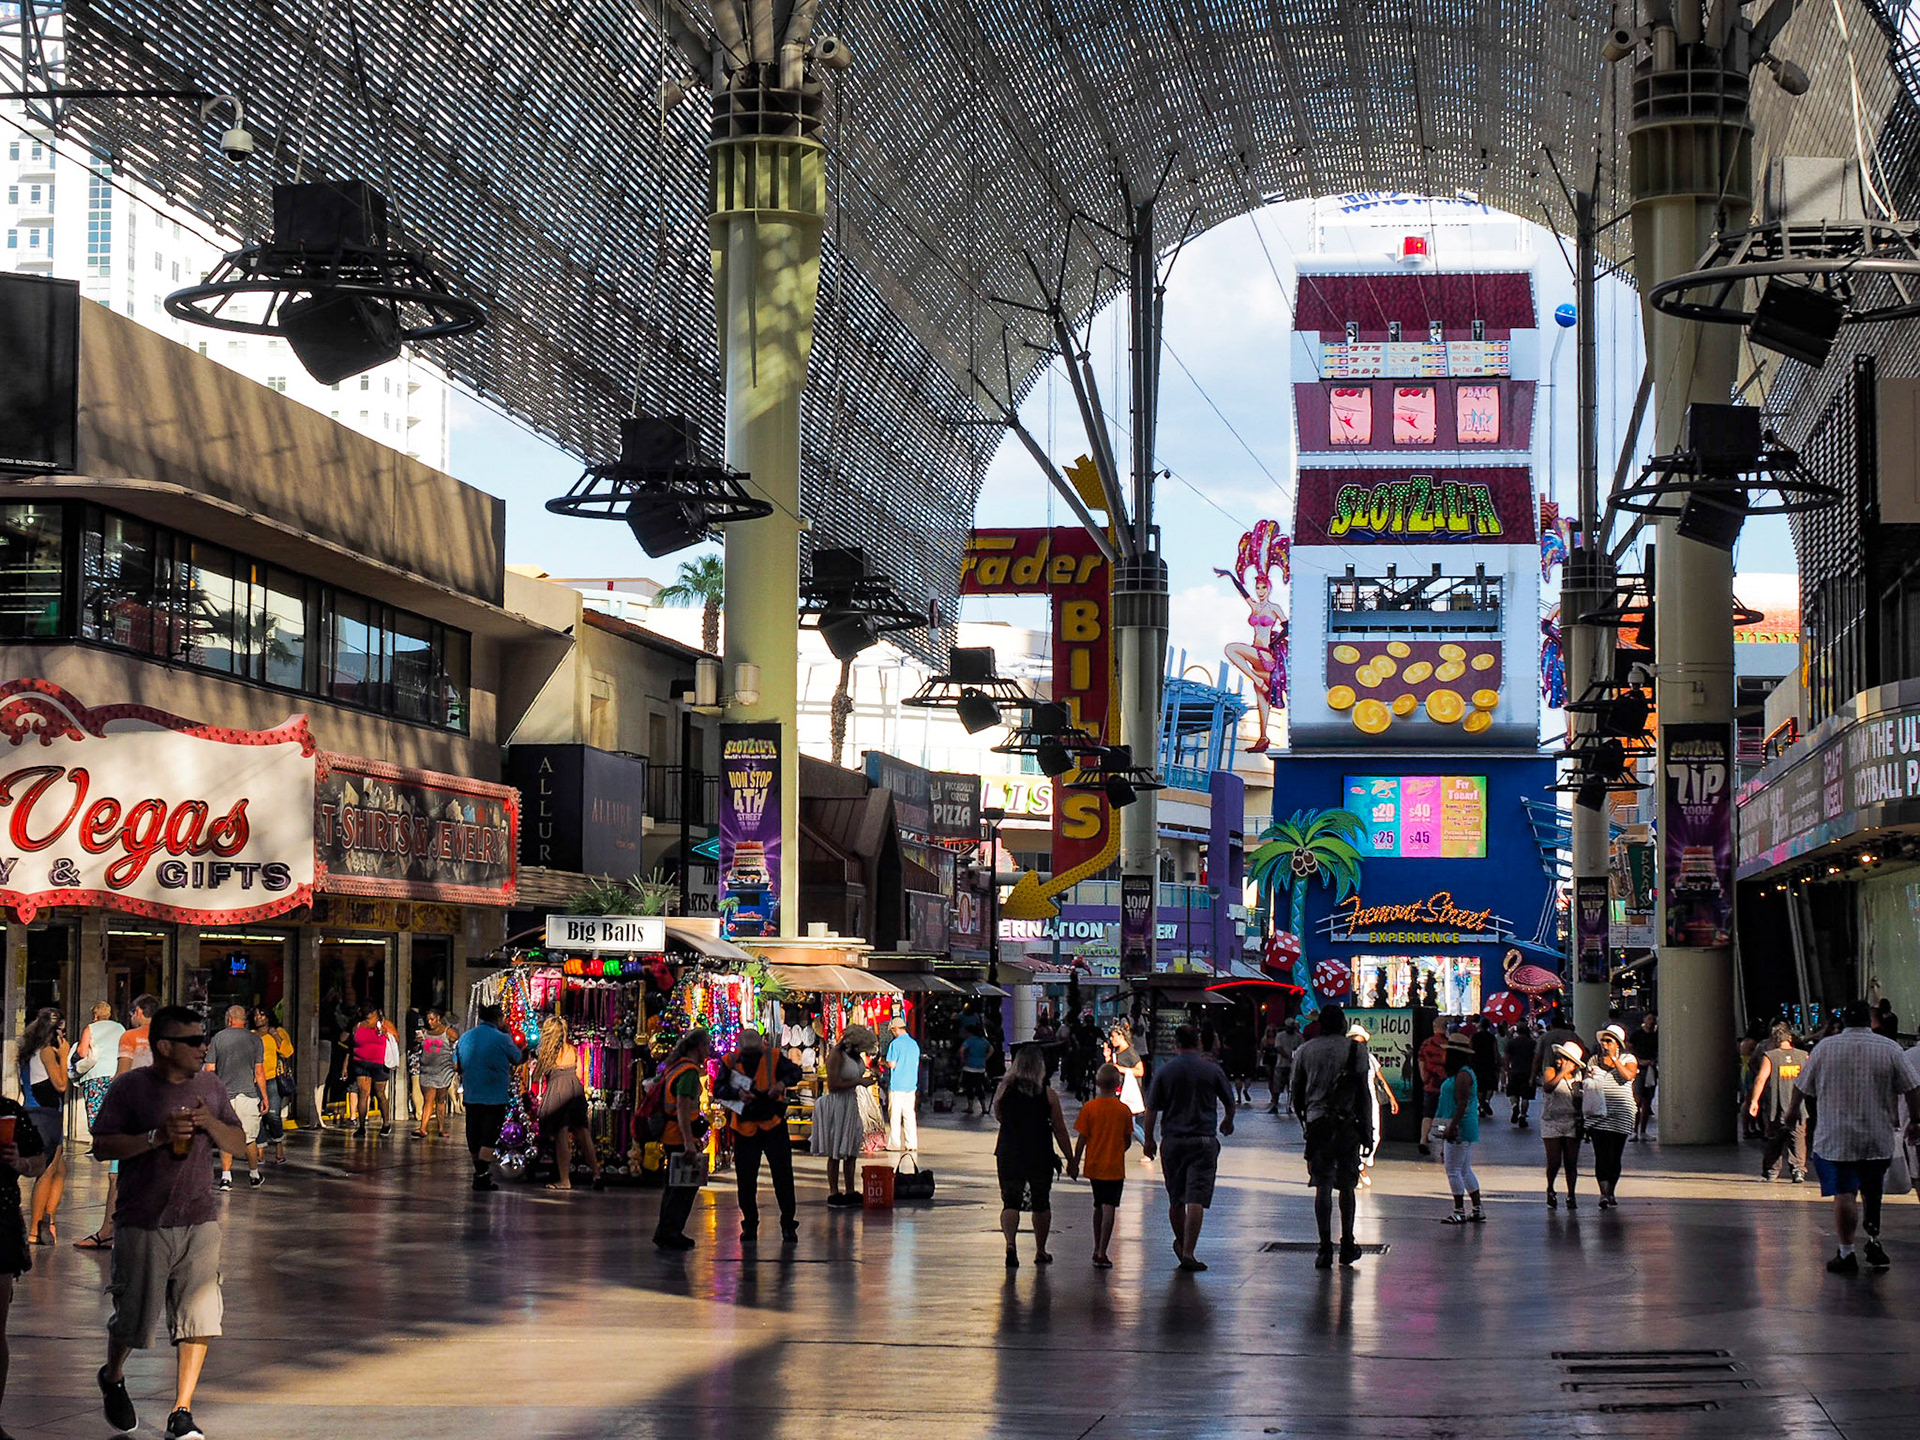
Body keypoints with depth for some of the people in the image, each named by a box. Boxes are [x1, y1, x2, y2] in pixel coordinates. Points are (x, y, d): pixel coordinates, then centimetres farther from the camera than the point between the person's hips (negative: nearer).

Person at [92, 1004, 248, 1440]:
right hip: (142, 1224, -3)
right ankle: (112, 1378, 36)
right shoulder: (130, 1088, -5)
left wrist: (210, 1124, -8)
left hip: (200, 1223, 4)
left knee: (198, 1317, -4)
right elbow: (102, 1145, -9)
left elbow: (238, 1143, 13)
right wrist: (158, 1136, -20)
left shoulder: (210, 1086, 9)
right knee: (134, 1317, 5)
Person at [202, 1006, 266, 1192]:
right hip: (247, 1094, 0)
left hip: (223, 1095, 0)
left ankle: (226, 1176, -4)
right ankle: (254, 1175, 22)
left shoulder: (218, 1038, 1)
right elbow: (259, 1072, -1)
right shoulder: (254, 1039, 0)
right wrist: (264, 1097, 3)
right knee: (249, 1138, 11)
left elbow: (209, 1070, 1)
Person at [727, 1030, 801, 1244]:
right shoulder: (731, 1062, -1)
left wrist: (782, 1083, -30)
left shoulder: (773, 1057, -3)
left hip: (773, 1124, -1)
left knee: (783, 1174, -4)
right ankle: (750, 1225, 18)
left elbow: (795, 1072, -9)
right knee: (746, 1180, 5)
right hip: (744, 1128, 1)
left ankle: (788, 1224, 4)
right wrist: (738, 1093, -25)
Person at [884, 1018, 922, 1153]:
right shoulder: (914, 1043, 8)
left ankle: (894, 1143, 4)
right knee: (909, 1114, 7)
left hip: (897, 1085, -6)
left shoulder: (895, 1043, -12)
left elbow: (892, 1064, -15)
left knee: (895, 1114, 2)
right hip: (911, 1085, 6)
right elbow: (917, 1063, 13)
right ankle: (912, 1144, 5)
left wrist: (883, 1062, 4)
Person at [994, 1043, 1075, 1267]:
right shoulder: (1048, 1094, -7)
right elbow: (1060, 1131, -3)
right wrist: (1071, 1160, 5)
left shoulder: (1004, 1089, -5)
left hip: (1009, 1155, 0)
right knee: (1041, 1203, 17)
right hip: (1040, 1156, 0)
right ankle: (1040, 1252, 26)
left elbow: (998, 1116, 14)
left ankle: (1010, 1243, -22)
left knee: (1010, 1202, 4)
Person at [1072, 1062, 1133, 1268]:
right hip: (1115, 1166, -2)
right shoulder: (1124, 1110, -4)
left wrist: (1075, 1162, 6)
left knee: (1098, 1207, 18)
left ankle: (1097, 1250, 28)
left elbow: (1082, 1139, -5)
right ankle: (1102, 1253, -15)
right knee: (1109, 1208, -6)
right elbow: (1128, 1140, 3)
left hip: (1094, 1166, 2)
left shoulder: (1089, 1108, -6)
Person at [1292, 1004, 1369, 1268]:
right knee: (1346, 1186, 12)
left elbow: (1296, 1092, 10)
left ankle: (1325, 1248, -7)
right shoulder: (1354, 1049, -1)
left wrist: (1304, 1121, 23)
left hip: (1317, 1123, 1)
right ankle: (1347, 1244, 17)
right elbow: (1363, 1093, -3)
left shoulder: (1305, 1051, 6)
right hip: (1347, 1124, -1)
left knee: (1322, 1186, 0)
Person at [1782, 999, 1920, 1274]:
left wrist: (1792, 1113, 23)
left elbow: (1801, 1088, 8)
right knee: (1872, 1191, 20)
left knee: (1844, 1194, -2)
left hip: (1835, 1138, -1)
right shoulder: (1891, 1049, 1)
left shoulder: (1824, 1048, 1)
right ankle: (1873, 1238, 11)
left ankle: (1846, 1254, -2)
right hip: (1878, 1138, 1)